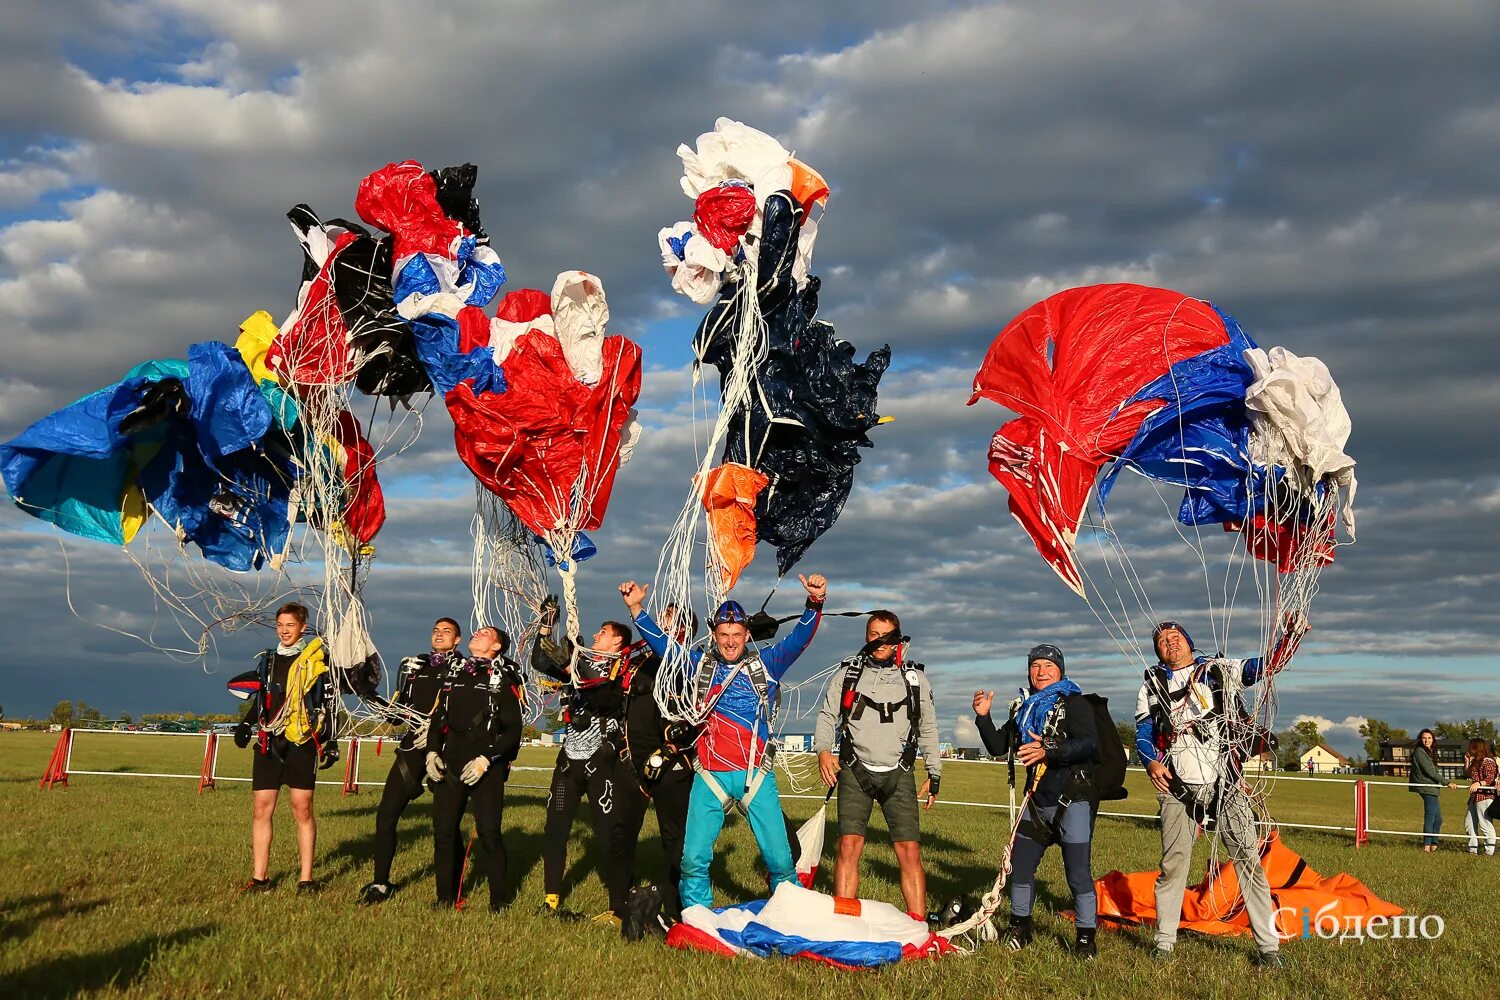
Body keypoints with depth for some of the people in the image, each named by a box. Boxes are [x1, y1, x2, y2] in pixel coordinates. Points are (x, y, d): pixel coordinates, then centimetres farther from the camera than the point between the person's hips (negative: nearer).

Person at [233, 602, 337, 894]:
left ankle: (306, 878, 4)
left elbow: (328, 704, 1)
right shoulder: (267, 660, 15)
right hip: (268, 743, 4)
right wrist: (246, 724, 7)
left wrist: (330, 740, -4)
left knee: (302, 810, -2)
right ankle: (259, 877, 9)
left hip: (301, 743, -4)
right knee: (261, 809, 2)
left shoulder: (316, 660, 1)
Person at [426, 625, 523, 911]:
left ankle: (498, 900, 5)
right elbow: (437, 718, 20)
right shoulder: (455, 675, 17)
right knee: (443, 831, 4)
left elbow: (513, 730, -5)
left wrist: (486, 759, -15)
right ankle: (446, 897, 16)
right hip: (449, 765, 5)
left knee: (489, 833, -8)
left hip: (485, 768, -5)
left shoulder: (503, 680, 1)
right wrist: (432, 751, 4)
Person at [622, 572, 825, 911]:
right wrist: (636, 608, 2)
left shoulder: (765, 664, 7)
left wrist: (814, 605, -21)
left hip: (756, 776, -1)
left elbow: (798, 639, -3)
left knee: (780, 859, 0)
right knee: (694, 859, -2)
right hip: (709, 777, 1)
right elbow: (660, 643, 13)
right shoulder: (699, 664, 11)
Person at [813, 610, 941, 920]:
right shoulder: (847, 673, 7)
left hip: (898, 775, 1)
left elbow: (928, 730, 18)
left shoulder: (915, 678, 10)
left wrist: (934, 774, 18)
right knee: (849, 845, -13)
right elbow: (827, 716, 10)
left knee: (910, 851, -9)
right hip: (856, 771, -1)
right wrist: (823, 750, -8)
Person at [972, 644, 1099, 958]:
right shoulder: (1023, 707, 14)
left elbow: (1089, 745, -22)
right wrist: (983, 717, 1)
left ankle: (1086, 936, 8)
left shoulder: (1074, 703, -7)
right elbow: (998, 747, 16)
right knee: (1020, 865, 9)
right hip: (1036, 801, 6)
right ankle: (1020, 927, 26)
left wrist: (1048, 751, -34)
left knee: (1078, 873, -7)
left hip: (1072, 800, -6)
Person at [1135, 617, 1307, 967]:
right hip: (1178, 788, 1)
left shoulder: (1221, 671, 9)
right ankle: (1164, 942, 15)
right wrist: (1151, 762, -10)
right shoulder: (1152, 687, 11)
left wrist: (1290, 634, -10)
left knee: (1249, 859, -4)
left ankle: (1267, 946, 3)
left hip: (1226, 784, -1)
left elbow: (1269, 664, 6)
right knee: (1172, 866, 3)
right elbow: (1142, 734, 9)